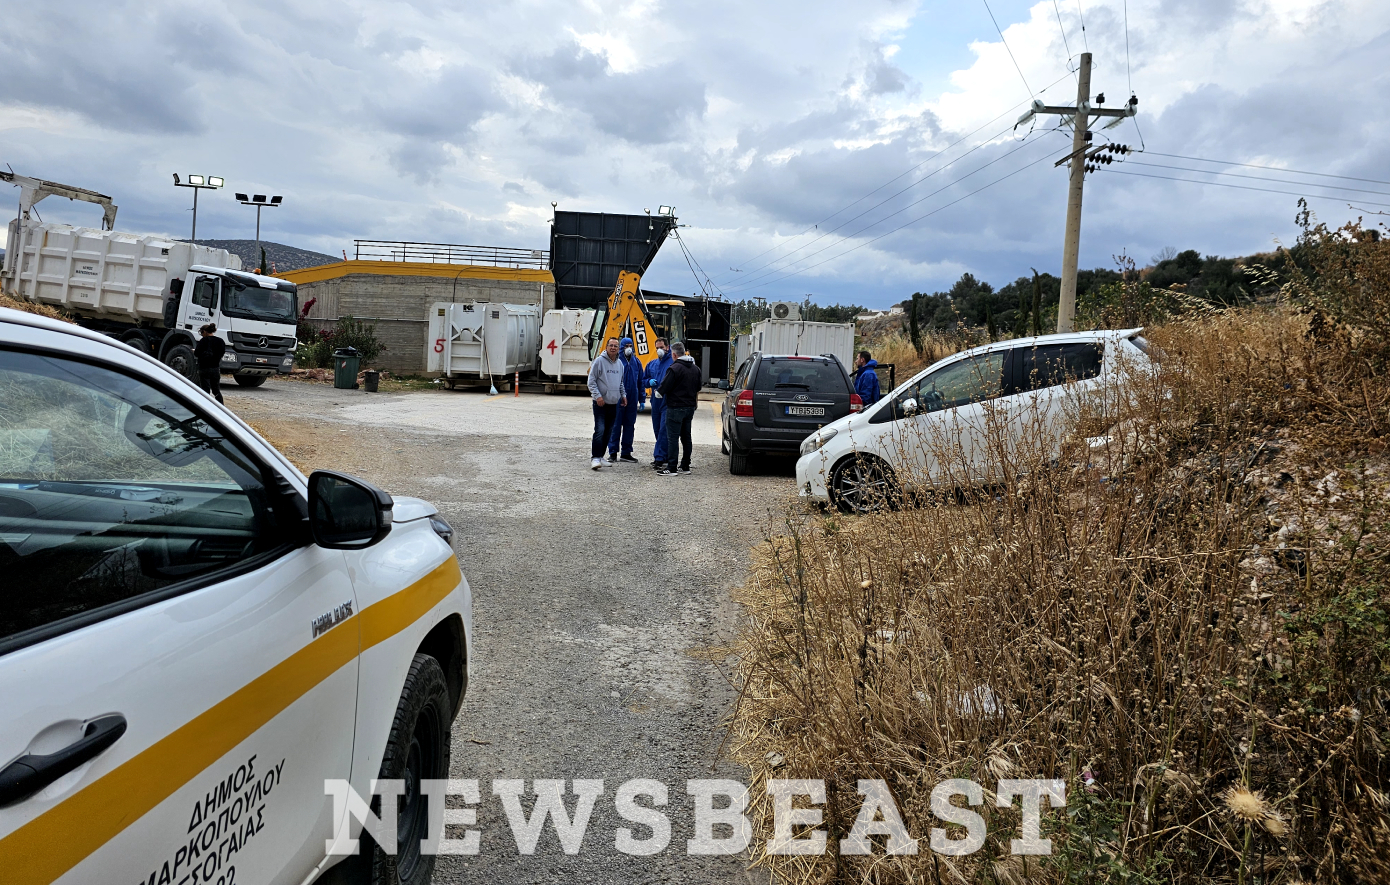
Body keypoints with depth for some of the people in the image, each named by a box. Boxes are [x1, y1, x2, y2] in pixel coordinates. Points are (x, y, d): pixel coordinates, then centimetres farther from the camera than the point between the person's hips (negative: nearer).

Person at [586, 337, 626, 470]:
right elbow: (591, 381, -8)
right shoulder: (599, 361, -7)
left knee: (608, 432, 9)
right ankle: (595, 457, -13)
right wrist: (597, 396, -15)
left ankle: (599, 454, 19)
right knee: (600, 430, -15)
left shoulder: (619, 363, 12)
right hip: (600, 403, -6)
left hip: (613, 403, 6)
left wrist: (623, 395, 14)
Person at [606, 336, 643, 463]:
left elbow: (640, 381, 15)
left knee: (630, 426, 9)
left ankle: (626, 453, 17)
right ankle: (613, 453, 4)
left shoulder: (636, 362, 11)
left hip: (632, 400, 5)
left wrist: (642, 399, 12)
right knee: (616, 425, -2)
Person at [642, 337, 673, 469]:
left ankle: (659, 458, -12)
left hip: (668, 402, -7)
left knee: (663, 430, -12)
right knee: (657, 431, 13)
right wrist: (649, 382, 1)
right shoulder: (652, 364, 16)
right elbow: (643, 380, 23)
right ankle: (666, 457, 25)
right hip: (655, 402, 7)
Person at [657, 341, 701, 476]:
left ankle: (671, 468, -4)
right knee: (686, 437, 13)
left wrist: (658, 392, 6)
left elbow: (663, 388, -14)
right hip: (690, 407, 8)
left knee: (672, 438, -4)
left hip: (676, 408, -8)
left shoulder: (674, 368, -16)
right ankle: (685, 466, 17)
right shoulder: (696, 368, 11)